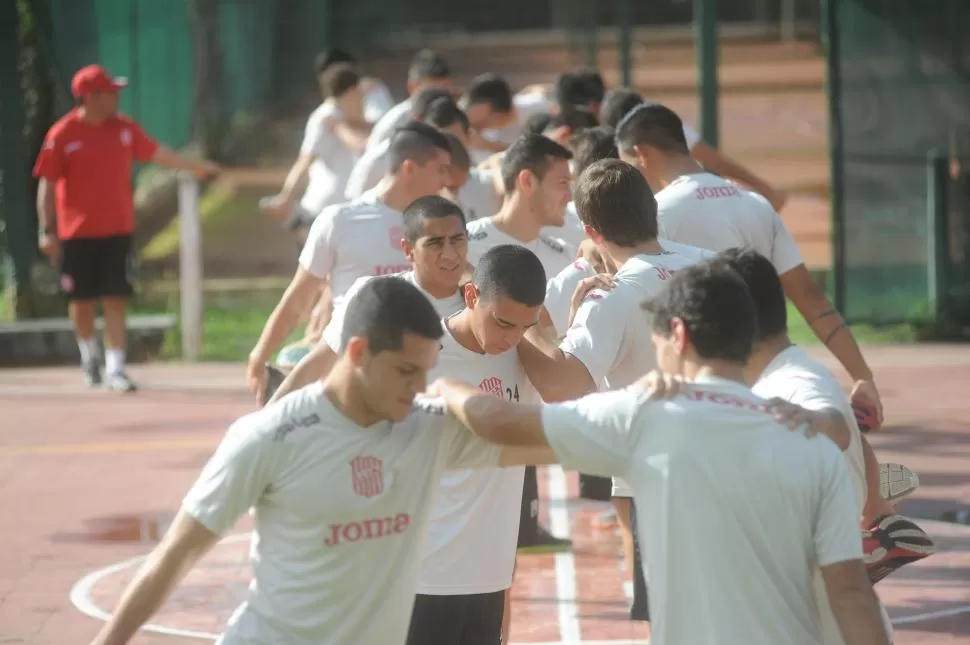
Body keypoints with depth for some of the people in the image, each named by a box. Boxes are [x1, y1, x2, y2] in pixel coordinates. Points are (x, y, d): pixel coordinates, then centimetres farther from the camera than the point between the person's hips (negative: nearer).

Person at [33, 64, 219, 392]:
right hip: (77, 234, -2)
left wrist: (194, 167, 23)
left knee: (115, 301, -4)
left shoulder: (124, 128, 2)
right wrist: (47, 231, -12)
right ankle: (89, 356, 33)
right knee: (82, 300, 9)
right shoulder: (62, 134, -10)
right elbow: (47, 184, -8)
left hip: (117, 231, 2)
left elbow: (156, 153, 18)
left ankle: (115, 368, -5)